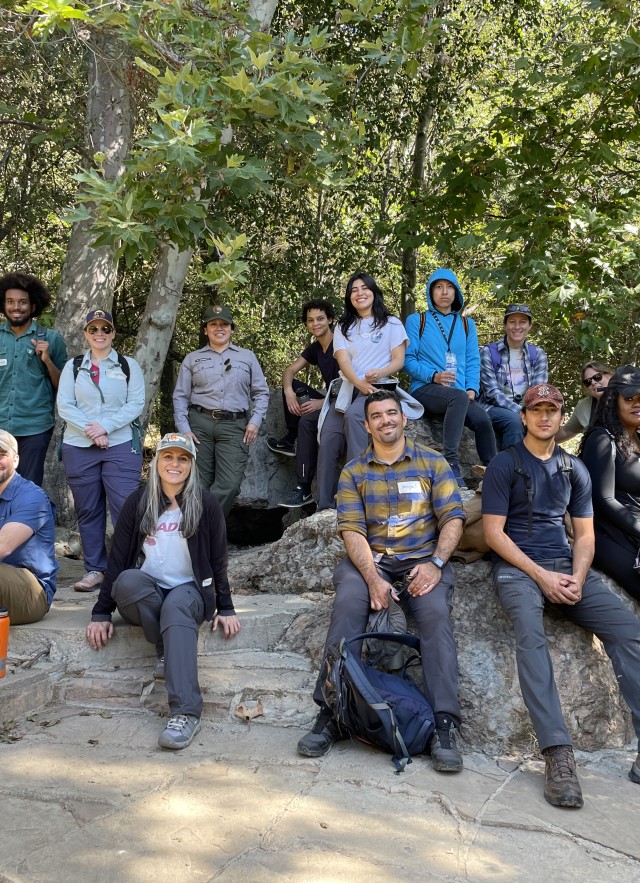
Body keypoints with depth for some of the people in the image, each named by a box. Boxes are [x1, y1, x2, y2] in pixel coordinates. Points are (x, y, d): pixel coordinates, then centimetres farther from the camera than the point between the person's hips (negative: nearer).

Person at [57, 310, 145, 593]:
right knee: (88, 510, 5)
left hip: (121, 446, -2)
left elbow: (136, 404, -2)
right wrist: (90, 431, -13)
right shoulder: (73, 366, 10)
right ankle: (95, 569, 13)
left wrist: (105, 426, -14)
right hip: (79, 447, 2)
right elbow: (64, 405, 2)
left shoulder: (129, 365, 7)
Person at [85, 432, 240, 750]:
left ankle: (186, 713, -47)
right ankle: (168, 650, -16)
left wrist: (225, 608, -1)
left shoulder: (206, 504, 0)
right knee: (128, 579, -33)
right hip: (143, 595, 2)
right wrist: (101, 613, -3)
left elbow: (218, 560, 3)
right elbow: (117, 559, 1)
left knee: (176, 607, -37)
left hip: (189, 590, -2)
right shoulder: (138, 502, 3)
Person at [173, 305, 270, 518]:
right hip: (199, 423, 0)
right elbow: (180, 396, 11)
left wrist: (255, 421, -1)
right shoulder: (192, 359, 14)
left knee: (230, 484, -13)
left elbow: (261, 392, 14)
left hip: (234, 426, 0)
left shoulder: (247, 357, 15)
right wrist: (183, 428, -2)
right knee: (198, 484, -2)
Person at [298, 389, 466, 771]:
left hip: (423, 560, 0)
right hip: (370, 560, 1)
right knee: (347, 604, -29)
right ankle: (330, 713, -25)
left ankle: (445, 724, -29)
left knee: (435, 612, -30)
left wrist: (435, 563, -16)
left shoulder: (432, 462, 9)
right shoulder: (354, 471, 10)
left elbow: (453, 517, 1)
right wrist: (372, 577, -18)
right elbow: (351, 529, -1)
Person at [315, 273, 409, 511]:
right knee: (328, 443, -17)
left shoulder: (391, 323, 11)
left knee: (353, 415, -37)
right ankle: (325, 506, -13)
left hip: (378, 388, -3)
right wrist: (360, 383, -19)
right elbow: (343, 361, 1)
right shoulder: (343, 328, 18)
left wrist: (380, 373, -21)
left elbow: (399, 360, 2)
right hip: (346, 389, 3)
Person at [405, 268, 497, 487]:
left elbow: (473, 361, 14)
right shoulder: (417, 320, 10)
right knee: (459, 397, -37)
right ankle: (450, 462, -36)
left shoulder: (466, 324, 22)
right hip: (425, 389, -3)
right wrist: (434, 376, -16)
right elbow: (408, 359, 1)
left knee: (482, 419, -28)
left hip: (460, 396, 4)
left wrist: (472, 389, -5)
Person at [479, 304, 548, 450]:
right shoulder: (488, 352, -2)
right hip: (494, 408, -3)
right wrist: (520, 411, -23)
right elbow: (492, 392, -11)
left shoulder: (538, 354, 9)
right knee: (515, 420, -34)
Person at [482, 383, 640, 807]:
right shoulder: (503, 465, 4)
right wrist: (541, 575, -13)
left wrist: (578, 577, -6)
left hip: (567, 566, 5)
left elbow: (585, 533, 14)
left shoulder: (575, 469, 18)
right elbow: (494, 532, -4)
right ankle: (558, 754, -37)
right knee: (531, 634, -33)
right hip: (518, 566, -4)